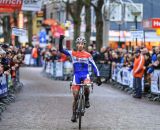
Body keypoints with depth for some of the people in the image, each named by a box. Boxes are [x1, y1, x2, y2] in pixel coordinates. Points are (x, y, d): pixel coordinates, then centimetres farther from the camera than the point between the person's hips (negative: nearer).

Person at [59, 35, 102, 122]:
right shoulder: (72, 53, 2)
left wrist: (98, 77, -4)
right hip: (76, 76, 1)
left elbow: (94, 66, 2)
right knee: (75, 97, -1)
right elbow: (61, 50, -8)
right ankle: (74, 114, 13)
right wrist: (61, 40, -23)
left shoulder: (88, 55, -1)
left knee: (86, 87, -35)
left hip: (85, 75, -1)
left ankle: (87, 100, -5)